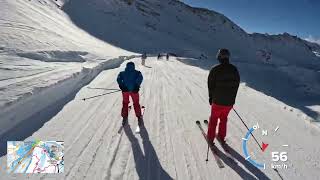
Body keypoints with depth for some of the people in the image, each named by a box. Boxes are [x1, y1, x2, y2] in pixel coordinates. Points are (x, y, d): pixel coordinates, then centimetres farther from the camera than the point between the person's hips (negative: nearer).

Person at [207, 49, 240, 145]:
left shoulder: (215, 70, -15)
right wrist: (232, 98, 15)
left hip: (217, 101, -3)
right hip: (229, 101, 3)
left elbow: (211, 85, -9)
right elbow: (236, 85, 5)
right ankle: (222, 137, 34)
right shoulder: (234, 69, -2)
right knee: (224, 119, 23)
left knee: (214, 119, 15)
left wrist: (211, 97, 6)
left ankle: (210, 138, 24)